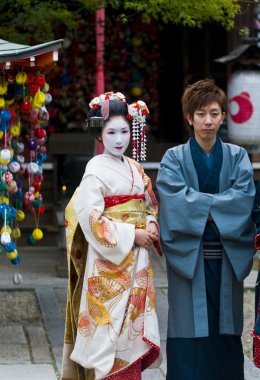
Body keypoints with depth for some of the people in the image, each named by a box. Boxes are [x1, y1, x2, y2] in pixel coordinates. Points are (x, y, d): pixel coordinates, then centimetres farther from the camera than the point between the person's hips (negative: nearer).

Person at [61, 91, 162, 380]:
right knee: (110, 325, -6)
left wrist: (151, 227, -2)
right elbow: (90, 217, -16)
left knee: (133, 321, 7)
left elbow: (150, 206, 20)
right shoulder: (96, 170, -9)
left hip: (137, 259, 6)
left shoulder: (135, 169, 12)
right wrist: (131, 235, -16)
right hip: (109, 259, -6)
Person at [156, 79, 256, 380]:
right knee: (191, 331, -3)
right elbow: (175, 200, -12)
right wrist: (220, 204, -12)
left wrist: (200, 204, -13)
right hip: (188, 256, -2)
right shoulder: (174, 158, 3)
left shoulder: (237, 157, 9)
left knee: (226, 330, 4)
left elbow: (244, 198, -6)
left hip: (227, 258, 2)